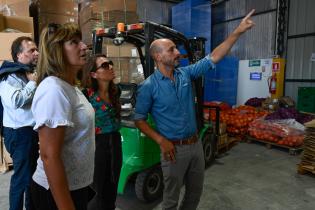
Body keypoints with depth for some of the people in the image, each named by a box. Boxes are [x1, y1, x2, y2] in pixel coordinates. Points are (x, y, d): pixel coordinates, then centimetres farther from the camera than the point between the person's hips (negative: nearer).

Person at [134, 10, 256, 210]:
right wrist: (161, 141, -17)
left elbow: (213, 58, 0)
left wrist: (238, 31, -5)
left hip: (195, 144, 5)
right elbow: (139, 119, -8)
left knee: (196, 192, 22)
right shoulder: (149, 86, -12)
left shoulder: (186, 73, 1)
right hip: (174, 148, -5)